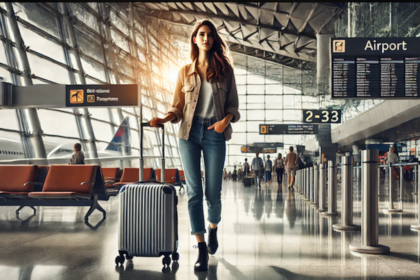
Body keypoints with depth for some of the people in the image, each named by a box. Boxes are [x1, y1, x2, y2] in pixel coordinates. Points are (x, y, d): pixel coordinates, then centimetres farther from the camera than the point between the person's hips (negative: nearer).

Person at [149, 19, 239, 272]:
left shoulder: (225, 70, 7)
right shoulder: (186, 71, 11)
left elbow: (233, 105, 6)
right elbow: (178, 106, 10)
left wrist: (226, 120, -14)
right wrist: (164, 119, -9)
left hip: (215, 133, -1)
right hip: (189, 132, 1)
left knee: (213, 192, 2)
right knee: (194, 191, -4)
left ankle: (213, 229, 34)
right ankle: (202, 249, 2)